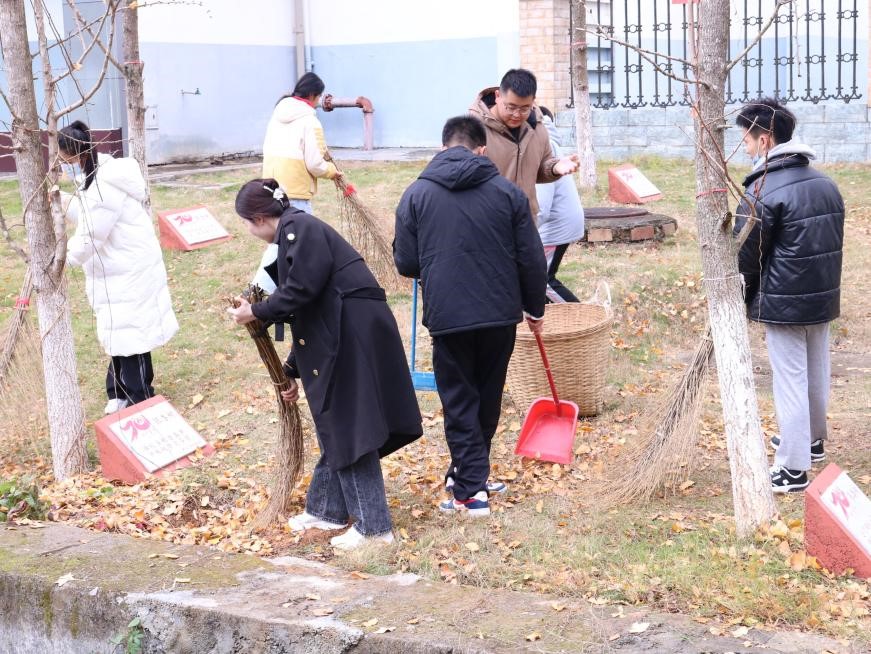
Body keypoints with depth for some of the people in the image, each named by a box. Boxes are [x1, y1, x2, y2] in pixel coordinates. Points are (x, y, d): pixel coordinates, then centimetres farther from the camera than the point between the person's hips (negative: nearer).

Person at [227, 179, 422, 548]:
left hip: (354, 335, -10)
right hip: (341, 336, 10)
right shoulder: (293, 235, 22)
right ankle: (326, 509, 31)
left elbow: (301, 291, -19)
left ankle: (374, 526, 0)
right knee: (335, 425, 18)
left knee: (347, 428, -5)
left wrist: (256, 313, -7)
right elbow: (305, 311, 26)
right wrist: (293, 370, 31)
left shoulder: (299, 229, -9)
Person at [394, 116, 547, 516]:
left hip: (447, 315, -2)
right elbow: (532, 260, 3)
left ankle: (470, 490, 3)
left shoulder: (417, 194, -1)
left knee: (459, 403, 7)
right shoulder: (508, 192, 1)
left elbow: (405, 264, 1)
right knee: (488, 399, 17)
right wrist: (535, 307, 17)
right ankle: (469, 476, 29)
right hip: (501, 314, 2)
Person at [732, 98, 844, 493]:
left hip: (783, 304, -8)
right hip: (824, 298, 8)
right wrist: (821, 284, 18)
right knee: (817, 373, 21)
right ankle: (813, 440, 41)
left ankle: (793, 468, 4)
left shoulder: (764, 191, -18)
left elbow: (746, 255, -13)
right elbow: (834, 242, 12)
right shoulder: (826, 184, 7)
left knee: (790, 381, -1)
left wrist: (745, 297, 2)